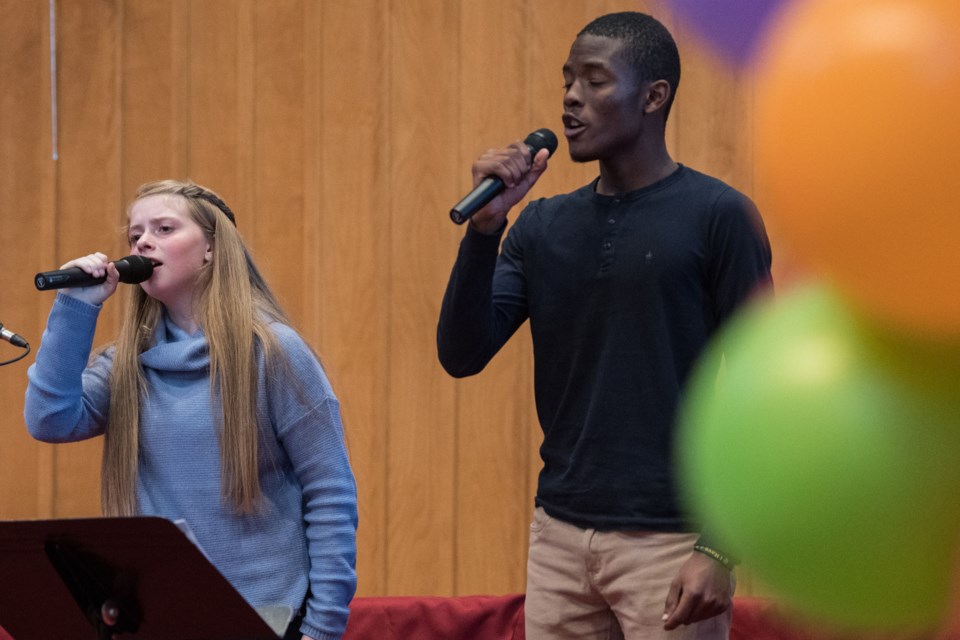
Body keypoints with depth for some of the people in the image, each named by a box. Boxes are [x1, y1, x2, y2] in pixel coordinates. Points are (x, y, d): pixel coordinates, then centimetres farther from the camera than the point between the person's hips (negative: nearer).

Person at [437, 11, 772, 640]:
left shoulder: (715, 216, -4)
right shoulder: (544, 227, 10)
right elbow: (462, 356, 4)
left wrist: (721, 550, -12)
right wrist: (485, 226, -8)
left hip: (668, 540, -4)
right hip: (560, 536, 4)